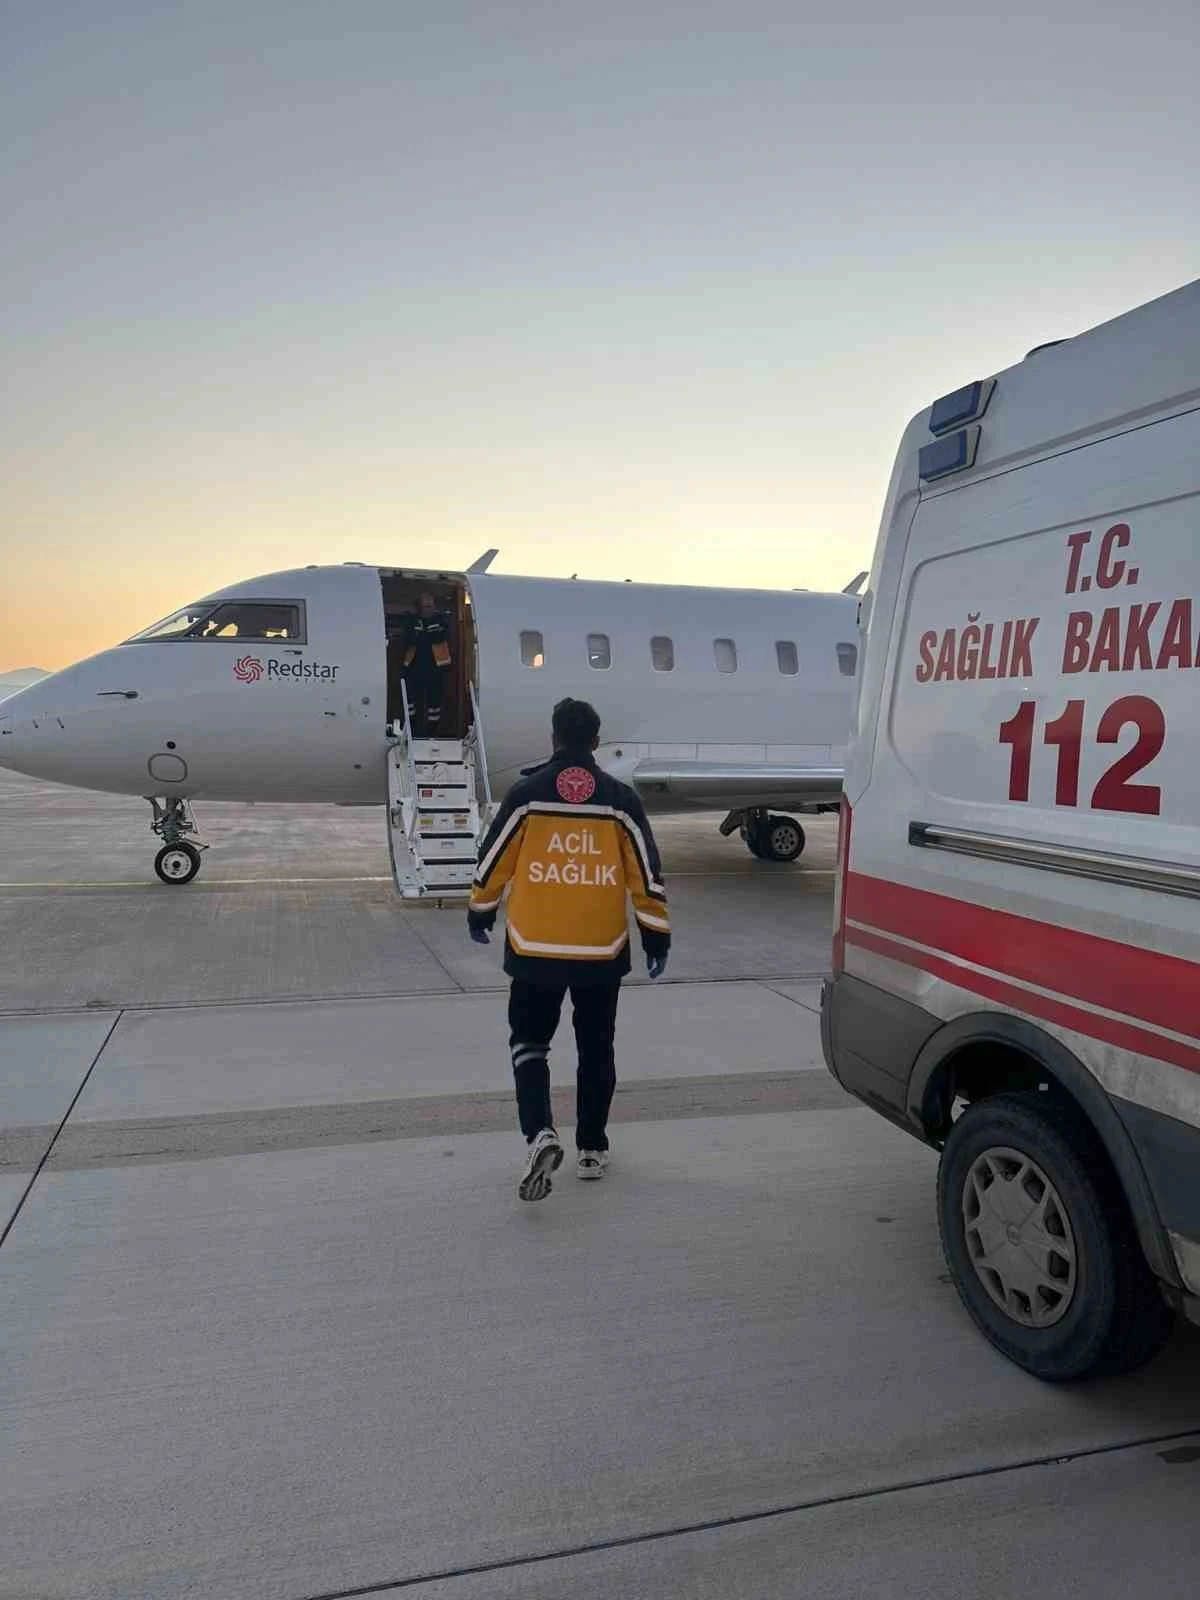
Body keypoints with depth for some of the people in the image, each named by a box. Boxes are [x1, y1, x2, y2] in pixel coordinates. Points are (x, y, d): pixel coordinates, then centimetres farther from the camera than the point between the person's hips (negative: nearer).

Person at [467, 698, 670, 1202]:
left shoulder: (525, 794, -6)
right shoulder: (620, 800, -2)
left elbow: (494, 859, 1)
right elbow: (646, 872, -1)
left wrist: (480, 912, 17)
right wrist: (656, 933, 8)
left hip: (535, 947, -1)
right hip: (602, 950, 2)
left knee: (529, 1040, 13)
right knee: (596, 1048, 16)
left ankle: (540, 1133, -7)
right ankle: (591, 1150, 24)